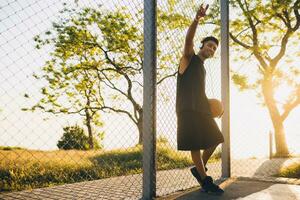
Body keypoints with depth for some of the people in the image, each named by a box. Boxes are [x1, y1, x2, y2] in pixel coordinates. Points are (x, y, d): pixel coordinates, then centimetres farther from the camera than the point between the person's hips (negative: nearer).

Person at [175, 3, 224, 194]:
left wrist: (209, 105, 16)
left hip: (202, 109, 9)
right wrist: (197, 19, -35)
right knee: (195, 144, -8)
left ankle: (199, 169, 23)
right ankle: (206, 181, 2)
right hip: (187, 109, -9)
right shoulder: (190, 57, 3)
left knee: (214, 139, 9)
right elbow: (188, 39, -19)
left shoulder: (202, 68, 25)